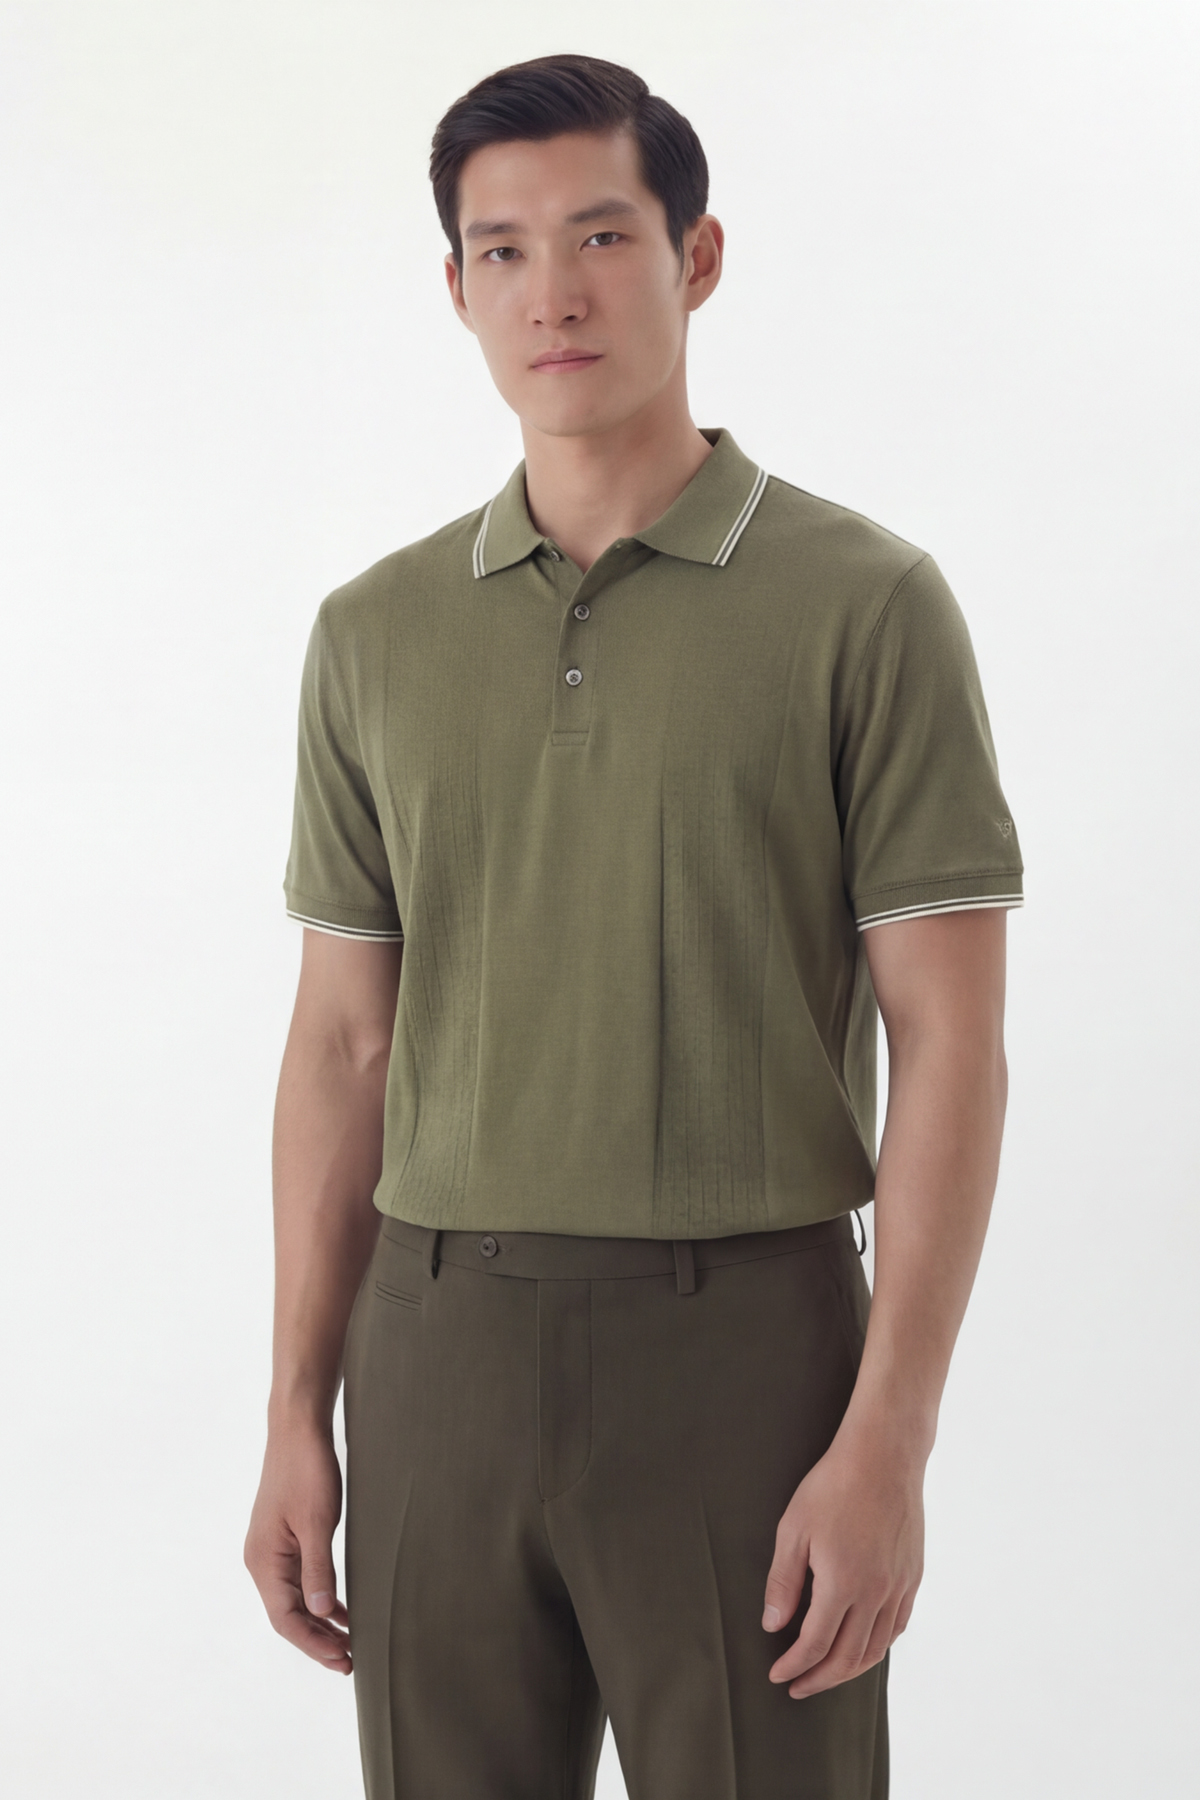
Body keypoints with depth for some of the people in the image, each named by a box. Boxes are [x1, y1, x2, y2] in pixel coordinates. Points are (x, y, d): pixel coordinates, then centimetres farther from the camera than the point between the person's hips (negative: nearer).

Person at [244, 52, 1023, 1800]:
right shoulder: (377, 633, 7)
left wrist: (887, 1443, -15)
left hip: (744, 1347, -3)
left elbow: (947, 1043, -8)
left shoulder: (866, 604, -5)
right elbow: (346, 1043, 10)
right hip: (444, 1350, 4)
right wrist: (298, 1415, 6)